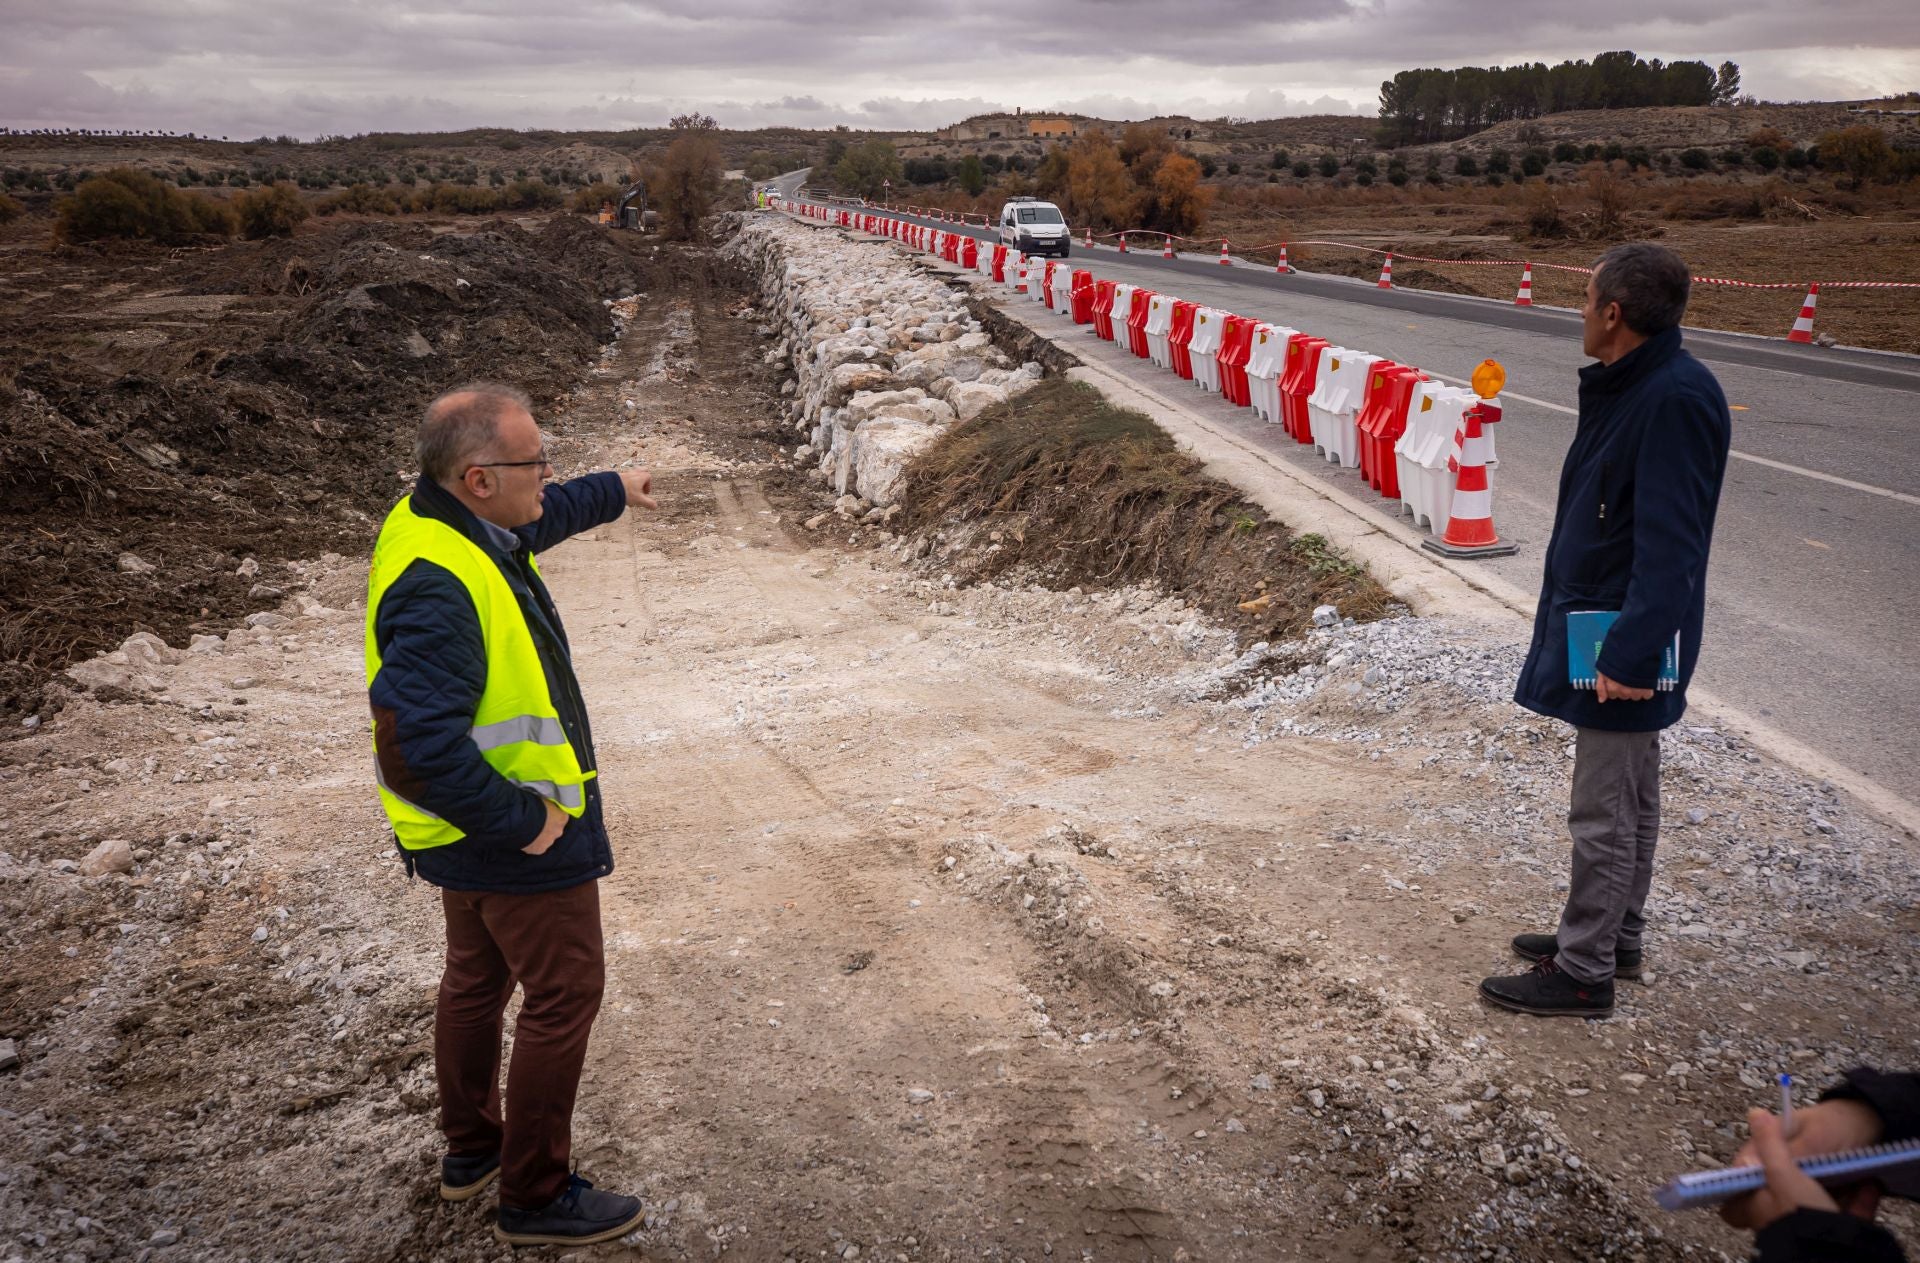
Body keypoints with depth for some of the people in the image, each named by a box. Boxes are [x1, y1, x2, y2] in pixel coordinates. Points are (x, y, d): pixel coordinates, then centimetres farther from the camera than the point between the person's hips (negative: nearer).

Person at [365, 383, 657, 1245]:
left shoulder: (458, 524, 0)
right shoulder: (438, 590, -33)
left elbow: (539, 518, 24)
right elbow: (418, 745, -37)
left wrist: (612, 491, 39)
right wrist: (519, 823, -27)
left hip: (478, 828, 11)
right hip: (516, 835, -11)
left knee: (477, 978, 24)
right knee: (564, 994, 3)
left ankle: (470, 1148, 43)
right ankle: (537, 1198, 18)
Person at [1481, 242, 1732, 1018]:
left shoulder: (1677, 399, -22)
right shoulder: (1629, 387, 9)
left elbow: (1670, 546, -26)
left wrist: (1631, 650, -27)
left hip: (1623, 642, -10)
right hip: (1601, 624, 10)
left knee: (1604, 814, 1)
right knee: (1630, 800, 20)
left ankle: (1584, 973, 13)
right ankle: (1615, 940, 34)